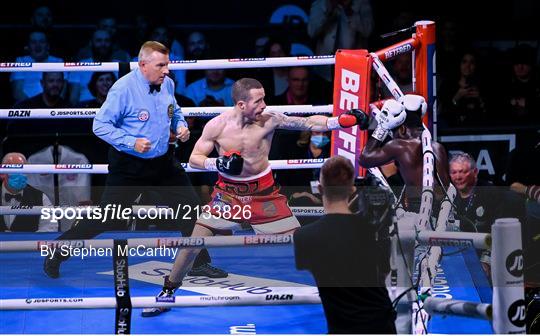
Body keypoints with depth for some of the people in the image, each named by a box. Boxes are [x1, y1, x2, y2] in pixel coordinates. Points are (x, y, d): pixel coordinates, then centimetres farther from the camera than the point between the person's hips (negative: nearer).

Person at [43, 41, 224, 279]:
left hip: (162, 161, 6)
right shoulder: (123, 89, -20)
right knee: (108, 218, -3)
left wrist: (180, 126, -2)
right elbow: (101, 125, -17)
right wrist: (131, 142, -26)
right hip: (128, 165, -6)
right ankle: (56, 254, 13)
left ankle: (200, 264, 21)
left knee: (190, 207, 6)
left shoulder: (167, 84, 0)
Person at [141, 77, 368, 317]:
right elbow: (194, 159, -7)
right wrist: (218, 163, -26)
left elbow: (307, 123, -16)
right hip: (228, 192, 0)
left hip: (263, 191, 1)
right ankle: (167, 292, 13)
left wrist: (340, 120, -28)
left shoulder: (270, 120, -15)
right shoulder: (217, 126, -15)